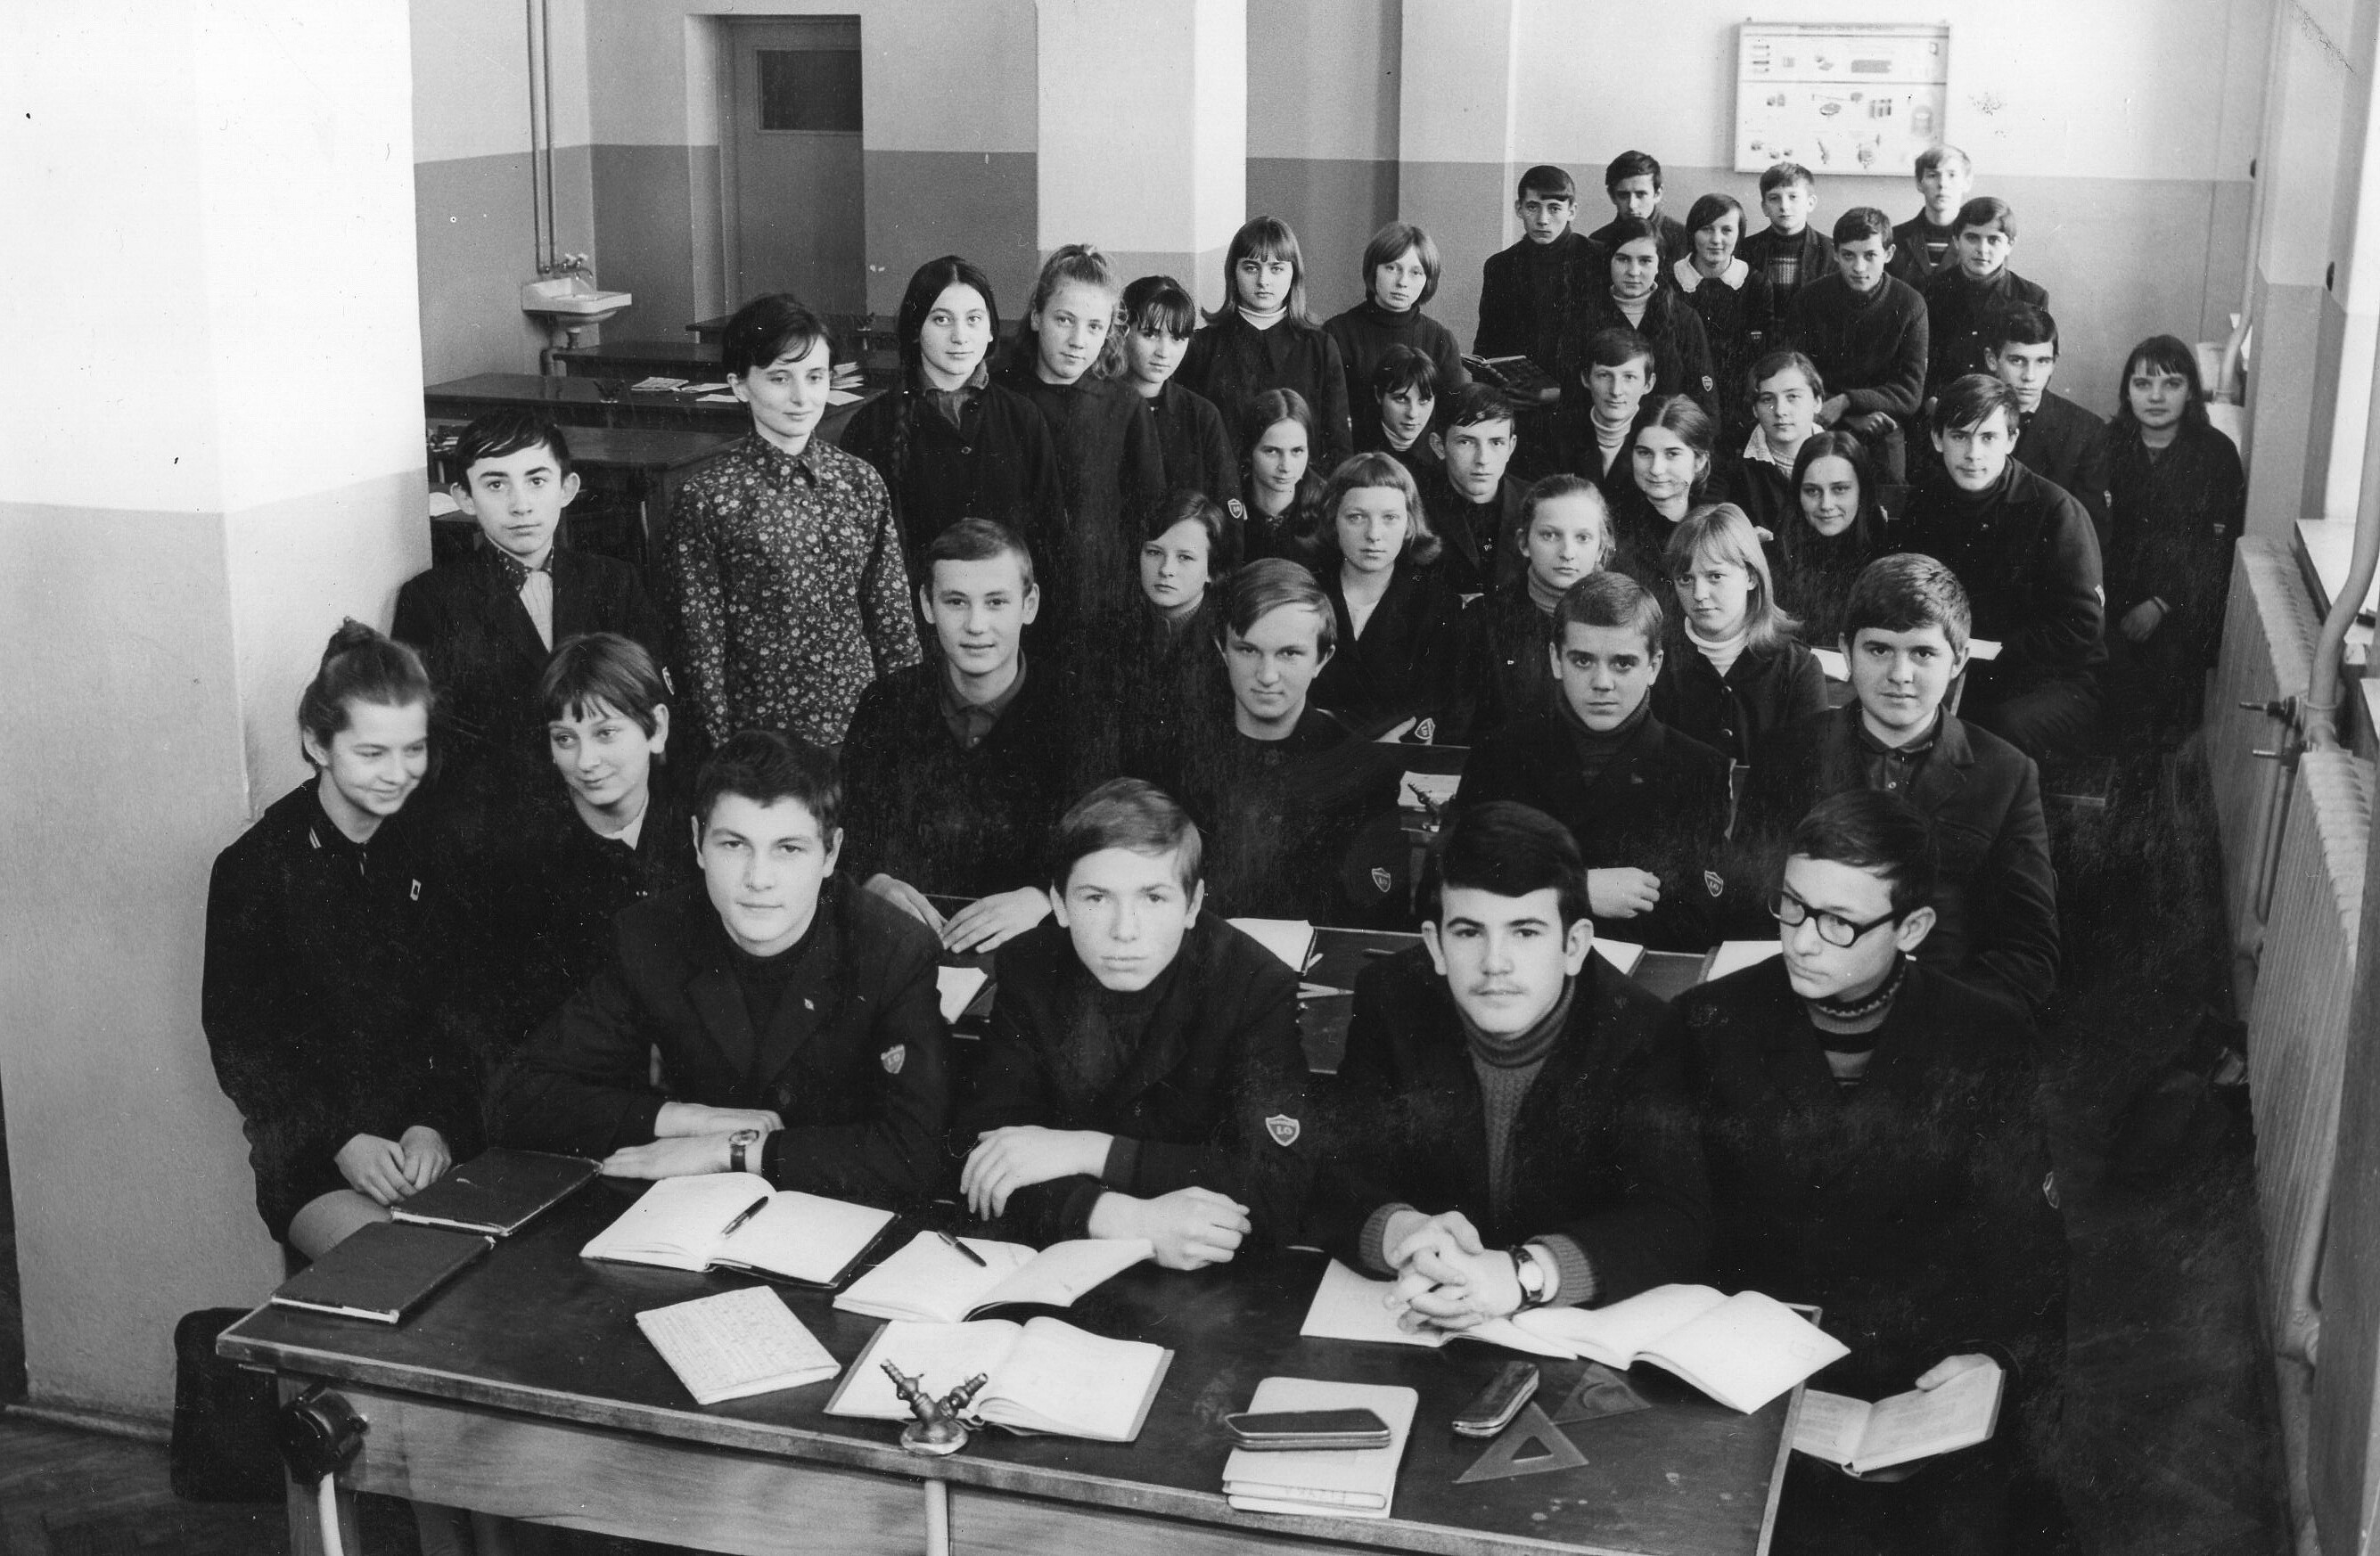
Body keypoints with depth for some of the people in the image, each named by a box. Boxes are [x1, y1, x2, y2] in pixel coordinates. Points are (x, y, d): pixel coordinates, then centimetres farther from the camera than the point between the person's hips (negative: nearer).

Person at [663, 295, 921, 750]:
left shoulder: (861, 481, 3)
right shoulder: (707, 495, -9)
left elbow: (892, 617, 8)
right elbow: (700, 639, -7)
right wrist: (720, 748, -8)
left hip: (860, 719, 3)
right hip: (757, 727, -3)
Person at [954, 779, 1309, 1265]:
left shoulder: (1258, 988, -11)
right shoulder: (1030, 970, -4)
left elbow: (1280, 1192, -18)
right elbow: (983, 1150, -11)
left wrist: (1091, 1151, -22)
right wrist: (1124, 1219, -28)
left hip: (1208, 1283, -2)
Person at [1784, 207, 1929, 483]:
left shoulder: (1909, 305, -4)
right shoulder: (1811, 299, -2)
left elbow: (1909, 395, -7)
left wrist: (1846, 402, -21)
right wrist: (1853, 417, -14)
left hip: (1881, 438, 0)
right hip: (1818, 432, 0)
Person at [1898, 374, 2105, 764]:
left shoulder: (2056, 511, -10)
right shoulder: (1925, 504, 7)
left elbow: (2076, 632, -11)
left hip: (2054, 682, -4)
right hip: (1952, 678, 4)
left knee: (2005, 726, -37)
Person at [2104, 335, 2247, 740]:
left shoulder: (2216, 452, -2)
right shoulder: (2110, 444, 5)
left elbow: (2218, 546, -5)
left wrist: (2159, 604, -15)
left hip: (2185, 596, -1)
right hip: (2117, 590, 2)